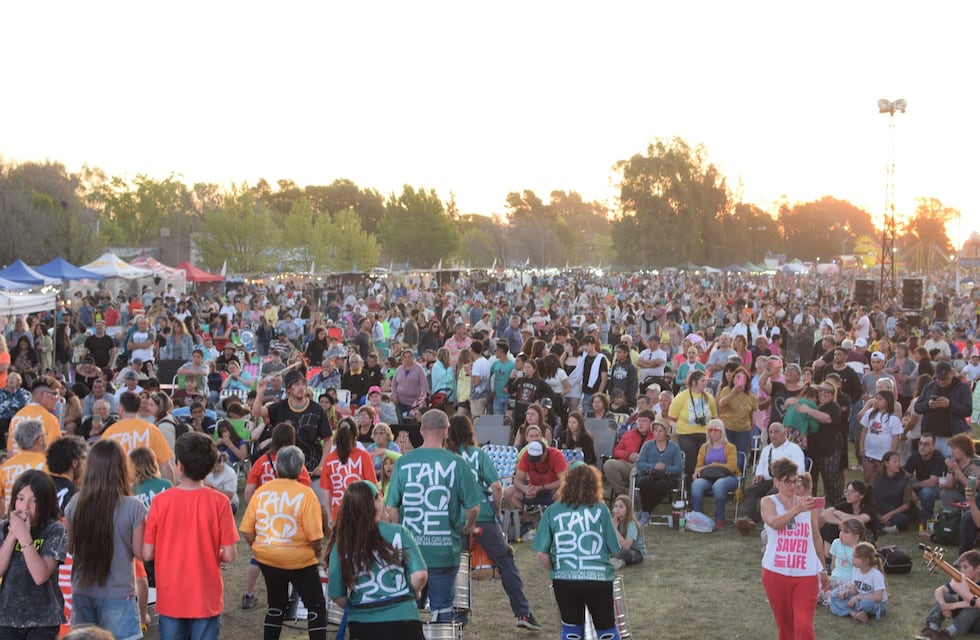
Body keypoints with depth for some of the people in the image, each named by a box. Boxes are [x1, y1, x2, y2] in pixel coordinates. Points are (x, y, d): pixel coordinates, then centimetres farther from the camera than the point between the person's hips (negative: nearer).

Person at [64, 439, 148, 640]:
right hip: (118, 596, -3)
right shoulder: (133, 508, -15)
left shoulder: (75, 504, -5)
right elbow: (140, 553, -7)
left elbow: (69, 548, 6)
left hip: (82, 593, 4)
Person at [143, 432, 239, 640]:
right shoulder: (219, 502, -11)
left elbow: (147, 554, -6)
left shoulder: (161, 501, -9)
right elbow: (229, 555, -10)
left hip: (170, 598, 1)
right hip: (206, 599, -1)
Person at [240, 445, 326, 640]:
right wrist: (317, 552, 3)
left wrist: (260, 549, 14)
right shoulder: (305, 494, -14)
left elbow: (247, 531, -2)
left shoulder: (261, 492, -3)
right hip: (299, 560, -4)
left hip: (267, 559, 4)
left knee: (276, 605, 21)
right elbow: (315, 536, -17)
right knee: (316, 607, 8)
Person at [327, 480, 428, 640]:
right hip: (402, 620, -2)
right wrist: (415, 593, 9)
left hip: (361, 623, 2)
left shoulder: (341, 544, -4)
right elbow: (420, 575, -12)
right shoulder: (398, 533, -8)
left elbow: (337, 596, -2)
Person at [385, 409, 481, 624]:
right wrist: (469, 526, 16)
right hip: (444, 550, -2)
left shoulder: (403, 462, -3)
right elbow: (473, 507, -6)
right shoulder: (456, 463, -8)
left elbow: (391, 508, -2)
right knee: (443, 611, 9)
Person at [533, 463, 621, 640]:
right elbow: (615, 550, 1)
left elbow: (542, 555, -2)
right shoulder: (600, 509, -2)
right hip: (599, 579, -1)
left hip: (564, 580, 1)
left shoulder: (552, 511, 1)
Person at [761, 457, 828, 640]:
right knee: (784, 625, 12)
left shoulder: (806, 503, 6)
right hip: (776, 572, 0)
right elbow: (774, 522, -24)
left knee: (804, 625, -12)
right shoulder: (769, 502, -1)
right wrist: (797, 510, -39)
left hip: (806, 574, 0)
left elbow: (816, 538, 15)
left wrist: (823, 569, 20)